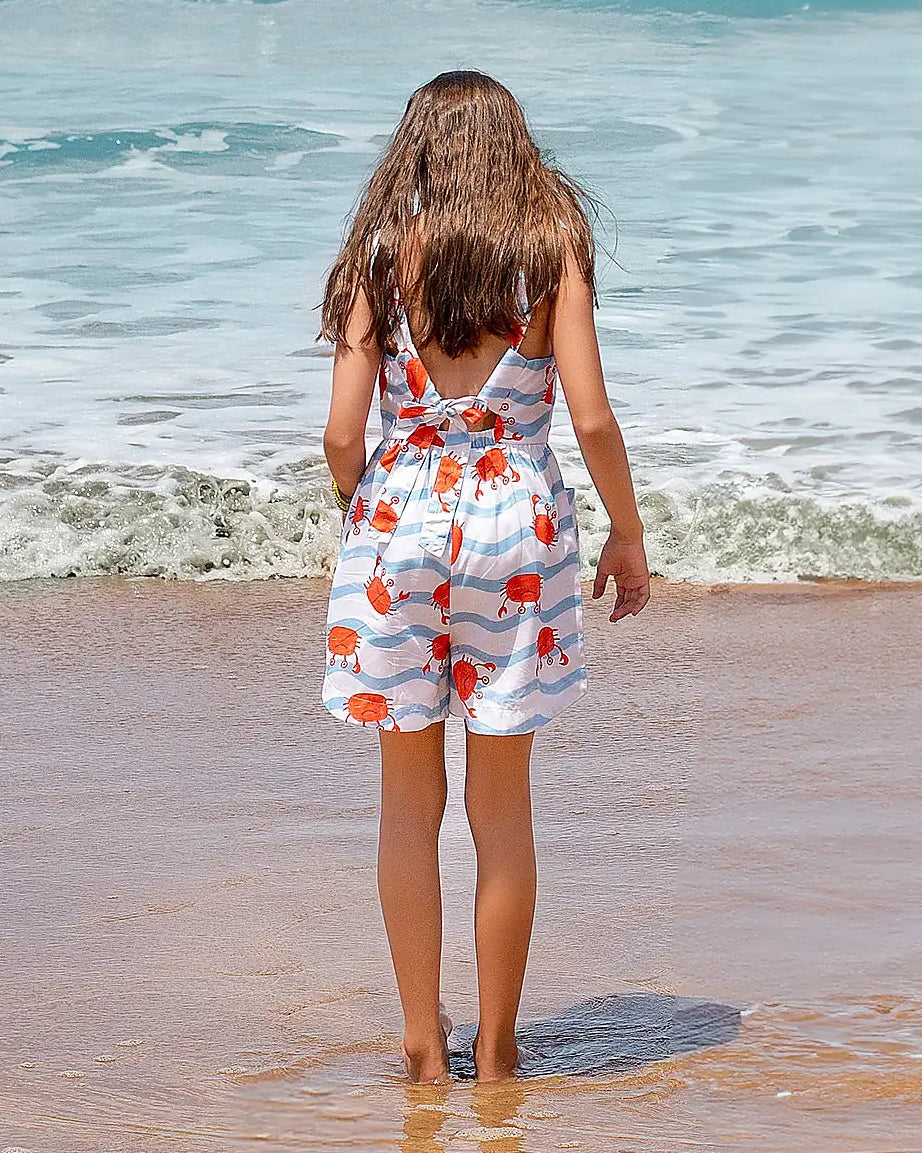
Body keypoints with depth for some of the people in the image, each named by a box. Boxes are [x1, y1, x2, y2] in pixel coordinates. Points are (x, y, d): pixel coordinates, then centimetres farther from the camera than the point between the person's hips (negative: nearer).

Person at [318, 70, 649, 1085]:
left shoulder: (383, 256, 1)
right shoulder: (552, 250, -1)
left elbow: (342, 432, -4)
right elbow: (592, 419, -8)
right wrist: (629, 538, 5)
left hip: (398, 515, 1)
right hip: (516, 523, 0)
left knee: (409, 802, 12)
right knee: (501, 805, 10)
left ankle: (424, 1044, 15)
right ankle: (495, 1052, 16)